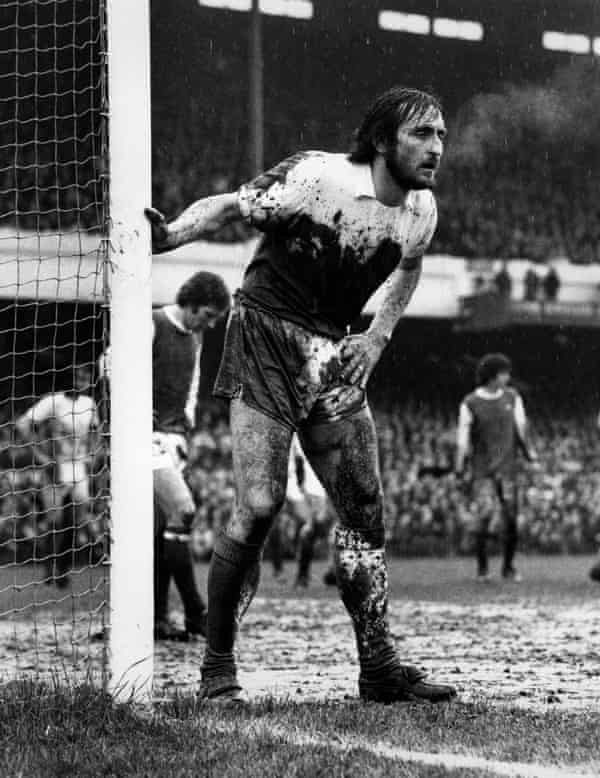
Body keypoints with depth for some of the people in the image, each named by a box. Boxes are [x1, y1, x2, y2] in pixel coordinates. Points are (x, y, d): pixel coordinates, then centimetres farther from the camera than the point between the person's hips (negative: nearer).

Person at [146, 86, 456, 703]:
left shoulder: (422, 210, 3)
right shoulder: (315, 177, -16)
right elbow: (228, 207, -13)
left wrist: (378, 335, 9)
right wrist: (166, 234, -32)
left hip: (334, 355, 6)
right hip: (265, 335, -6)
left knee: (365, 510, 2)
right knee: (259, 507, -14)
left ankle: (379, 669, 11)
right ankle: (217, 669, -1)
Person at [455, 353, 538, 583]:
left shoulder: (512, 397, 6)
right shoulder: (470, 403, -4)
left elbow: (520, 427, 11)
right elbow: (463, 435, -3)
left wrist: (529, 450, -2)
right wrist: (459, 466, -9)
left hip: (507, 467, 3)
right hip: (482, 469, -3)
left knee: (511, 517, -1)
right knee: (485, 512, -16)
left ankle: (509, 567, 16)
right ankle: (482, 566, -1)